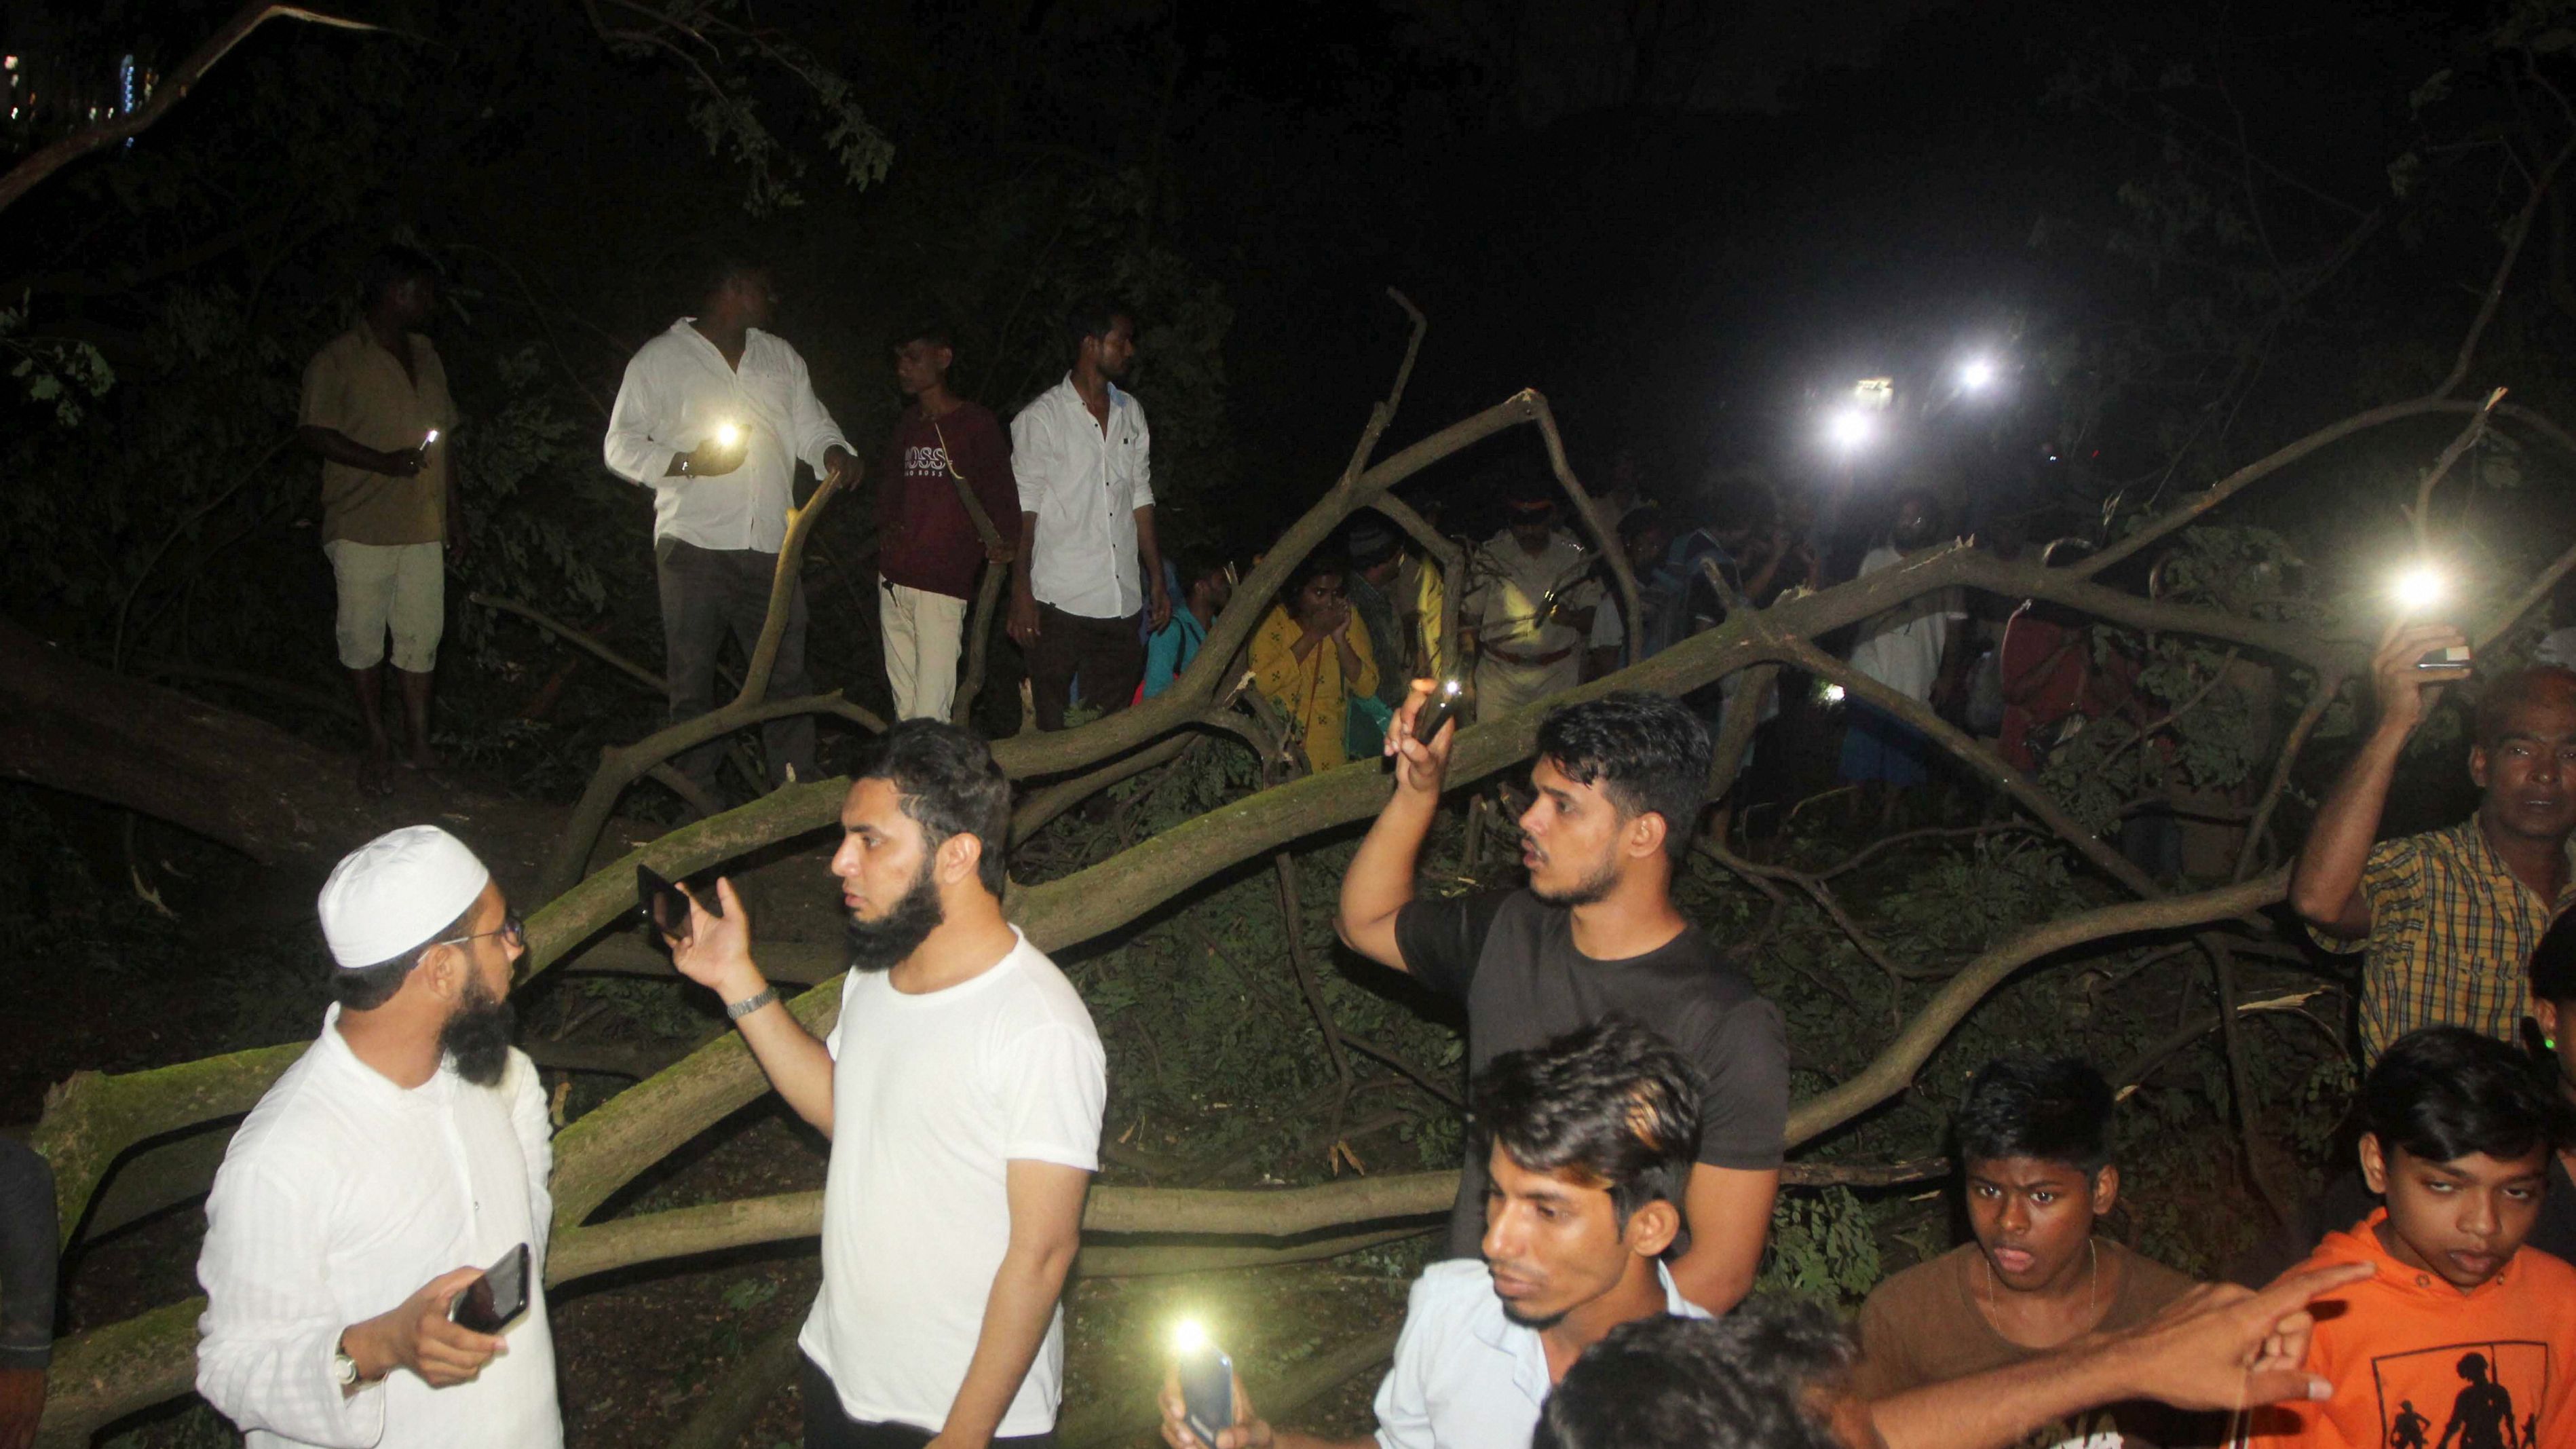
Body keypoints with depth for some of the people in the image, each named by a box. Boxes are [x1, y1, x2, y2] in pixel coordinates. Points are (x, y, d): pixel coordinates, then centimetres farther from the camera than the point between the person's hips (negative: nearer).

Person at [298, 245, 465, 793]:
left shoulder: (425, 355, 12)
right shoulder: (339, 360, -8)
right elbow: (312, 433, -11)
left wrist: (454, 512, 16)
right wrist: (384, 461, -22)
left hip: (423, 526, 5)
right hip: (363, 526, -5)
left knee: (422, 635, 7)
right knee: (363, 637, 4)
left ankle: (420, 744, 18)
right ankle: (378, 745, 16)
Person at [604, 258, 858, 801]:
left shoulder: (780, 358, 16)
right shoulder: (661, 359, 2)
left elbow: (810, 427, 18)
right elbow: (621, 448, 1)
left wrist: (832, 452, -6)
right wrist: (689, 462, -15)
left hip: (769, 547, 4)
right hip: (694, 546, -3)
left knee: (787, 670, 2)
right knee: (692, 677, 3)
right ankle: (698, 792, 12)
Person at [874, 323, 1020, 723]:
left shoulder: (975, 423, -2)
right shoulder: (906, 425, 17)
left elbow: (1001, 490, -6)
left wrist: (1002, 543, -23)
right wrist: (886, 526, 10)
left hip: (943, 584, -7)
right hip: (893, 581, 7)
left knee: (931, 717, -12)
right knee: (904, 707, 9)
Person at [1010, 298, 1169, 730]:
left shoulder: (1132, 414, 16)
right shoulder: (1040, 418, -1)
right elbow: (1023, 511, -4)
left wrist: (1157, 579, 15)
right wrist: (1021, 592, -10)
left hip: (1122, 602, 5)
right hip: (1060, 600, -5)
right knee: (1055, 726, -2)